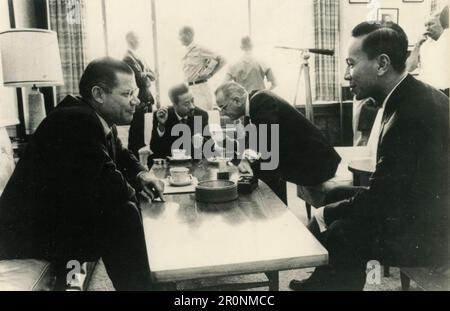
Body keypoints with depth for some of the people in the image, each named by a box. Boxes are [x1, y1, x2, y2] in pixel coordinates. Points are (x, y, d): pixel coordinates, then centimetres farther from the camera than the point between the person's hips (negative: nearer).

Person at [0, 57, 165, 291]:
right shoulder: (76, 121, -24)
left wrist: (140, 175, 2)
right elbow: (104, 184, -31)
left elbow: (120, 154, 21)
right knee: (124, 215, -22)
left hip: (61, 215, 10)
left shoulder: (98, 121, 4)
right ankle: (138, 284, -4)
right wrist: (133, 190, -10)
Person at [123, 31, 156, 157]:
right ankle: (135, 155, 4)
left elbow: (152, 75, 12)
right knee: (136, 133, -3)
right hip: (139, 101, -9)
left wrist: (146, 73, -8)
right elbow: (141, 80, -19)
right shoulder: (128, 58, -12)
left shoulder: (137, 57, 17)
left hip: (146, 100, 9)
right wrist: (146, 76, 0)